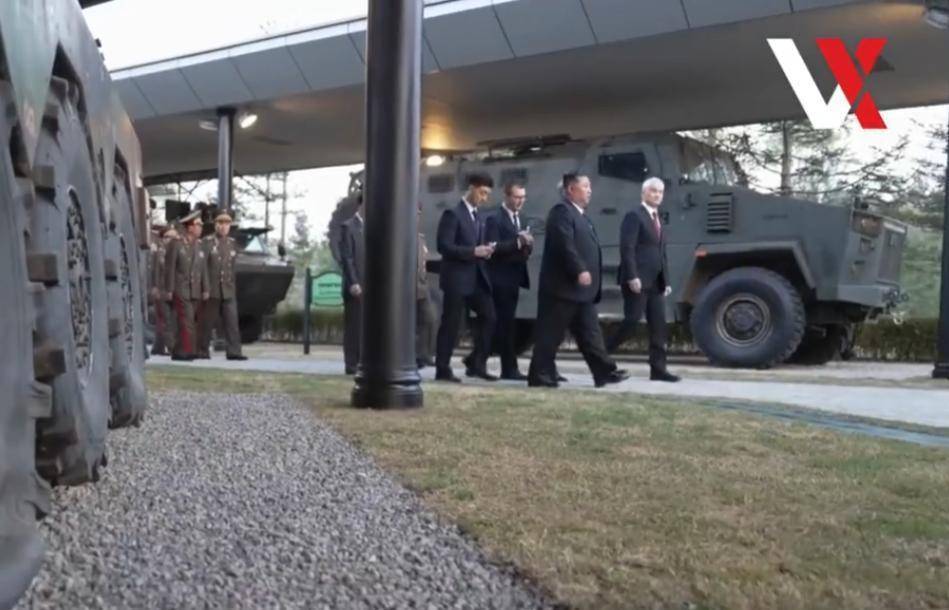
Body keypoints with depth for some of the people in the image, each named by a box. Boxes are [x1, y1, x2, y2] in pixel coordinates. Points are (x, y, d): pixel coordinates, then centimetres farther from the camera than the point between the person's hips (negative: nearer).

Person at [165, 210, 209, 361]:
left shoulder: (200, 246, 11)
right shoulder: (176, 245, -3)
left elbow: (204, 269, 10)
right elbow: (170, 268, -5)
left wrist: (205, 290, 5)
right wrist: (169, 290, -9)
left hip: (195, 292, 5)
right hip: (180, 291, -5)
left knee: (185, 323, 9)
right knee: (187, 321, -11)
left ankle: (179, 352, 16)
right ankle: (187, 351, -6)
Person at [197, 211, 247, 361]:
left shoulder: (233, 243, 13)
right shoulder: (207, 242, -1)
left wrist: (234, 285, 12)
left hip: (229, 291, 4)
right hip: (211, 290, -3)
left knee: (232, 321, -4)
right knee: (207, 322, 4)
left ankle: (234, 351, -5)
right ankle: (202, 351, 14)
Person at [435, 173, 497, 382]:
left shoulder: (478, 218, 18)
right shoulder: (453, 214, -8)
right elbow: (444, 246, -16)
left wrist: (485, 251, 1)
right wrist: (473, 251, -21)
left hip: (476, 277, 7)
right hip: (456, 278, -7)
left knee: (489, 316, -1)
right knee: (451, 324, -2)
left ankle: (476, 363, 10)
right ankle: (443, 369, 7)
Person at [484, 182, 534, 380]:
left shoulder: (520, 220, 18)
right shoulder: (494, 219, -9)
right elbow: (493, 248, -19)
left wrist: (528, 245, -4)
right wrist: (517, 242, -25)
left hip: (514, 278, 9)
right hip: (500, 278, -9)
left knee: (505, 323, 11)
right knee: (505, 323, -7)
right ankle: (510, 368, -3)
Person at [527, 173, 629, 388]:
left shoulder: (580, 215, 21)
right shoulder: (562, 211, -11)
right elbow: (564, 244, -23)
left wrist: (586, 272, 17)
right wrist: (580, 271, -26)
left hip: (581, 288, 10)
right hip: (564, 286, -10)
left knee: (590, 332, 8)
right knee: (551, 334, -4)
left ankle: (605, 372, 8)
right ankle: (541, 376, 1)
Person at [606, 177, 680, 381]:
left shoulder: (658, 219, 22)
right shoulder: (634, 216, -5)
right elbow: (627, 248, -15)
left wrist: (666, 280, 15)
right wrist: (632, 276, -23)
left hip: (655, 282, 8)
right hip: (637, 280, -8)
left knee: (658, 325, 3)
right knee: (632, 321, -10)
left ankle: (658, 369, 3)